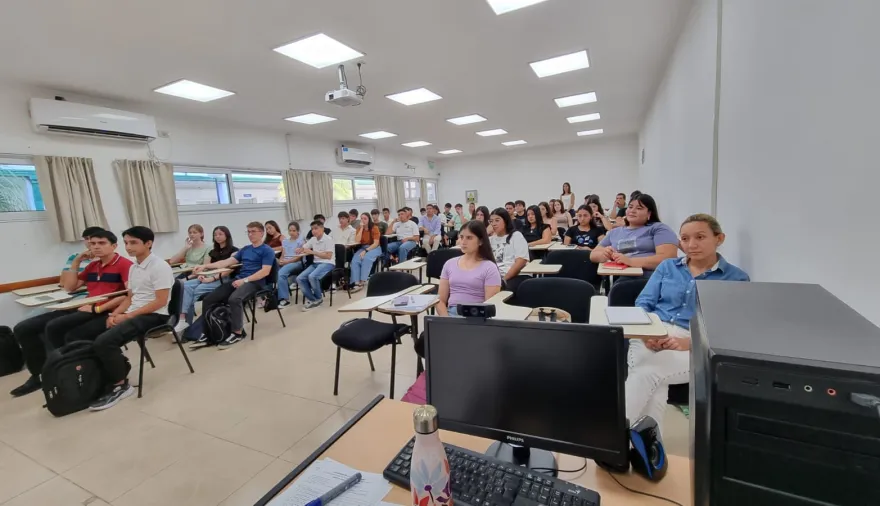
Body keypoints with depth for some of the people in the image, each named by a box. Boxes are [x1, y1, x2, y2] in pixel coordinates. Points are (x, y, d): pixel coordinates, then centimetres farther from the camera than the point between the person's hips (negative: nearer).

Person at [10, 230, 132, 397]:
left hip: (105, 312, -9)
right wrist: (76, 262, 14)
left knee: (54, 327, -28)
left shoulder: (124, 264, -9)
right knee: (23, 328, 4)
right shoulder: (92, 265, 18)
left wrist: (98, 309, -21)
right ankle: (39, 374, 10)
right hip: (84, 309, 9)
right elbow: (69, 287, 23)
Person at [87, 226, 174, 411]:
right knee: (82, 335, 2)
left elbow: (160, 302, -18)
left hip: (153, 316, -9)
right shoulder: (133, 268, 15)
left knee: (104, 341, -25)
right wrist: (114, 314, 1)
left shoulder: (159, 266, -13)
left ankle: (120, 385, -7)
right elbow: (130, 297, 19)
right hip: (132, 314, 9)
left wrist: (128, 315, -17)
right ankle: (118, 367, 13)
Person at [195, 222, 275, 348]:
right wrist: (205, 266, 6)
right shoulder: (245, 249, 21)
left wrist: (244, 280, -20)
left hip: (254, 282, -8)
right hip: (238, 279, 8)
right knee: (208, 299, -5)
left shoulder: (267, 251, -2)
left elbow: (265, 271, -13)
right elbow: (227, 262, 17)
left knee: (234, 299, -35)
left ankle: (237, 333, -17)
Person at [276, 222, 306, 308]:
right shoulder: (285, 241, 23)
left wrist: (287, 261, -16)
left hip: (297, 263, -5)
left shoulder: (301, 241, 3)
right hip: (284, 263, 5)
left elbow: (299, 256, -6)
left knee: (281, 273, -34)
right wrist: (280, 261, -7)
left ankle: (285, 299, -26)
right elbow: (282, 255, 16)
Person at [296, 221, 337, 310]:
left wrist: (312, 252, -19)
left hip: (327, 264, -7)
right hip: (316, 263, 7)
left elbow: (328, 256, -16)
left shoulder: (328, 239, -8)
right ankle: (313, 299, -3)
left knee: (312, 276, -32)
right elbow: (302, 249, 24)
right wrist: (300, 251, -2)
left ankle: (319, 298, -7)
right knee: (299, 279, -14)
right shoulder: (313, 239, 13)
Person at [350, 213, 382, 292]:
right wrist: (361, 228, -11)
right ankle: (356, 283, -32)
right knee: (354, 260, -26)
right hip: (363, 248, 4)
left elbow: (376, 243, -13)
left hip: (374, 248, -4)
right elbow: (357, 241, -9)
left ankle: (362, 282, -29)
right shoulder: (359, 228, 5)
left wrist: (366, 251, -24)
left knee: (366, 258, -35)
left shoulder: (374, 228, -8)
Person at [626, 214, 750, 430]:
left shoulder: (736, 278, 9)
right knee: (652, 379, -32)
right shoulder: (667, 266, 18)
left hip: (697, 346, -2)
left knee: (646, 372, -30)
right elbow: (643, 304, 9)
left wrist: (688, 343, -20)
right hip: (651, 336, 3)